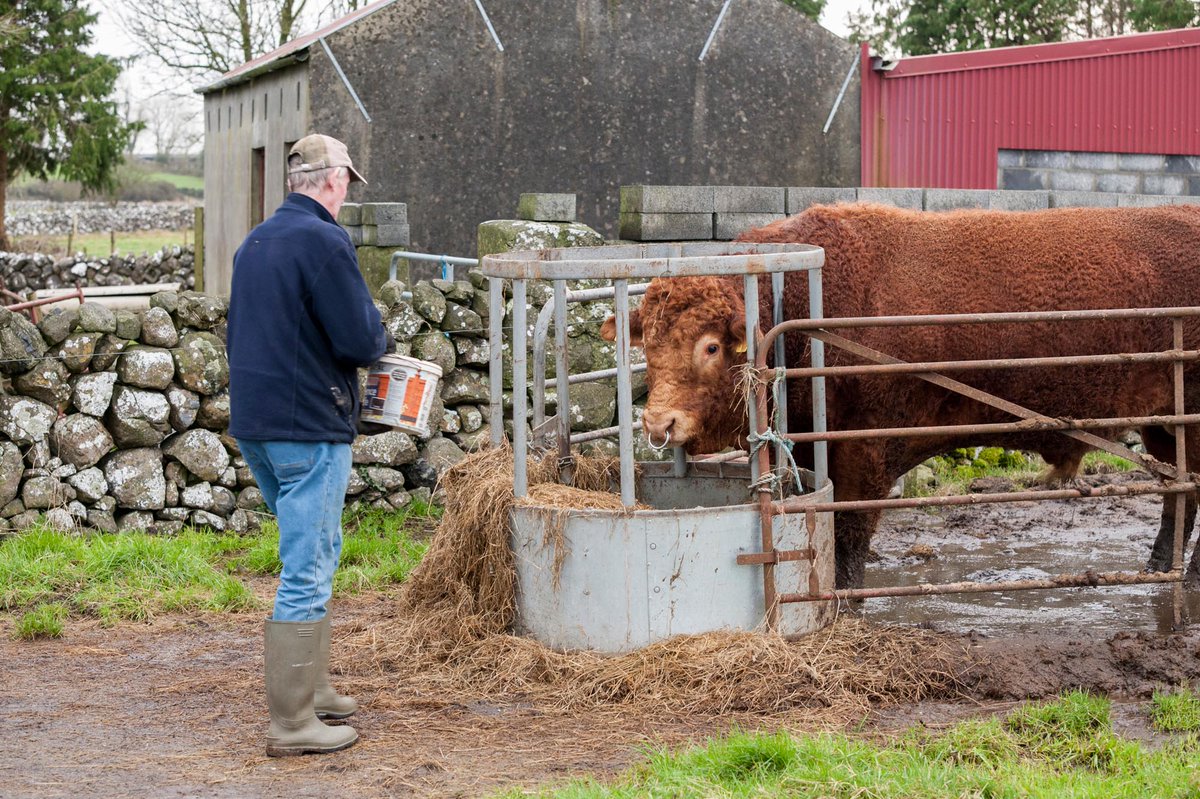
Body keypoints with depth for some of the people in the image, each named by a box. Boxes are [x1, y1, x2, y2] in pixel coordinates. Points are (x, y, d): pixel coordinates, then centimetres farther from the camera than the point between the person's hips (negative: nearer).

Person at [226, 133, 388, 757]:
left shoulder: (254, 243, 12)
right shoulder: (323, 241, -15)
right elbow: (361, 342, -18)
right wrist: (379, 336, 5)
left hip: (252, 423, 9)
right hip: (309, 425, -9)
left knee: (314, 553, 22)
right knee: (307, 571, -5)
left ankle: (311, 687, 29)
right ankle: (292, 723, -2)